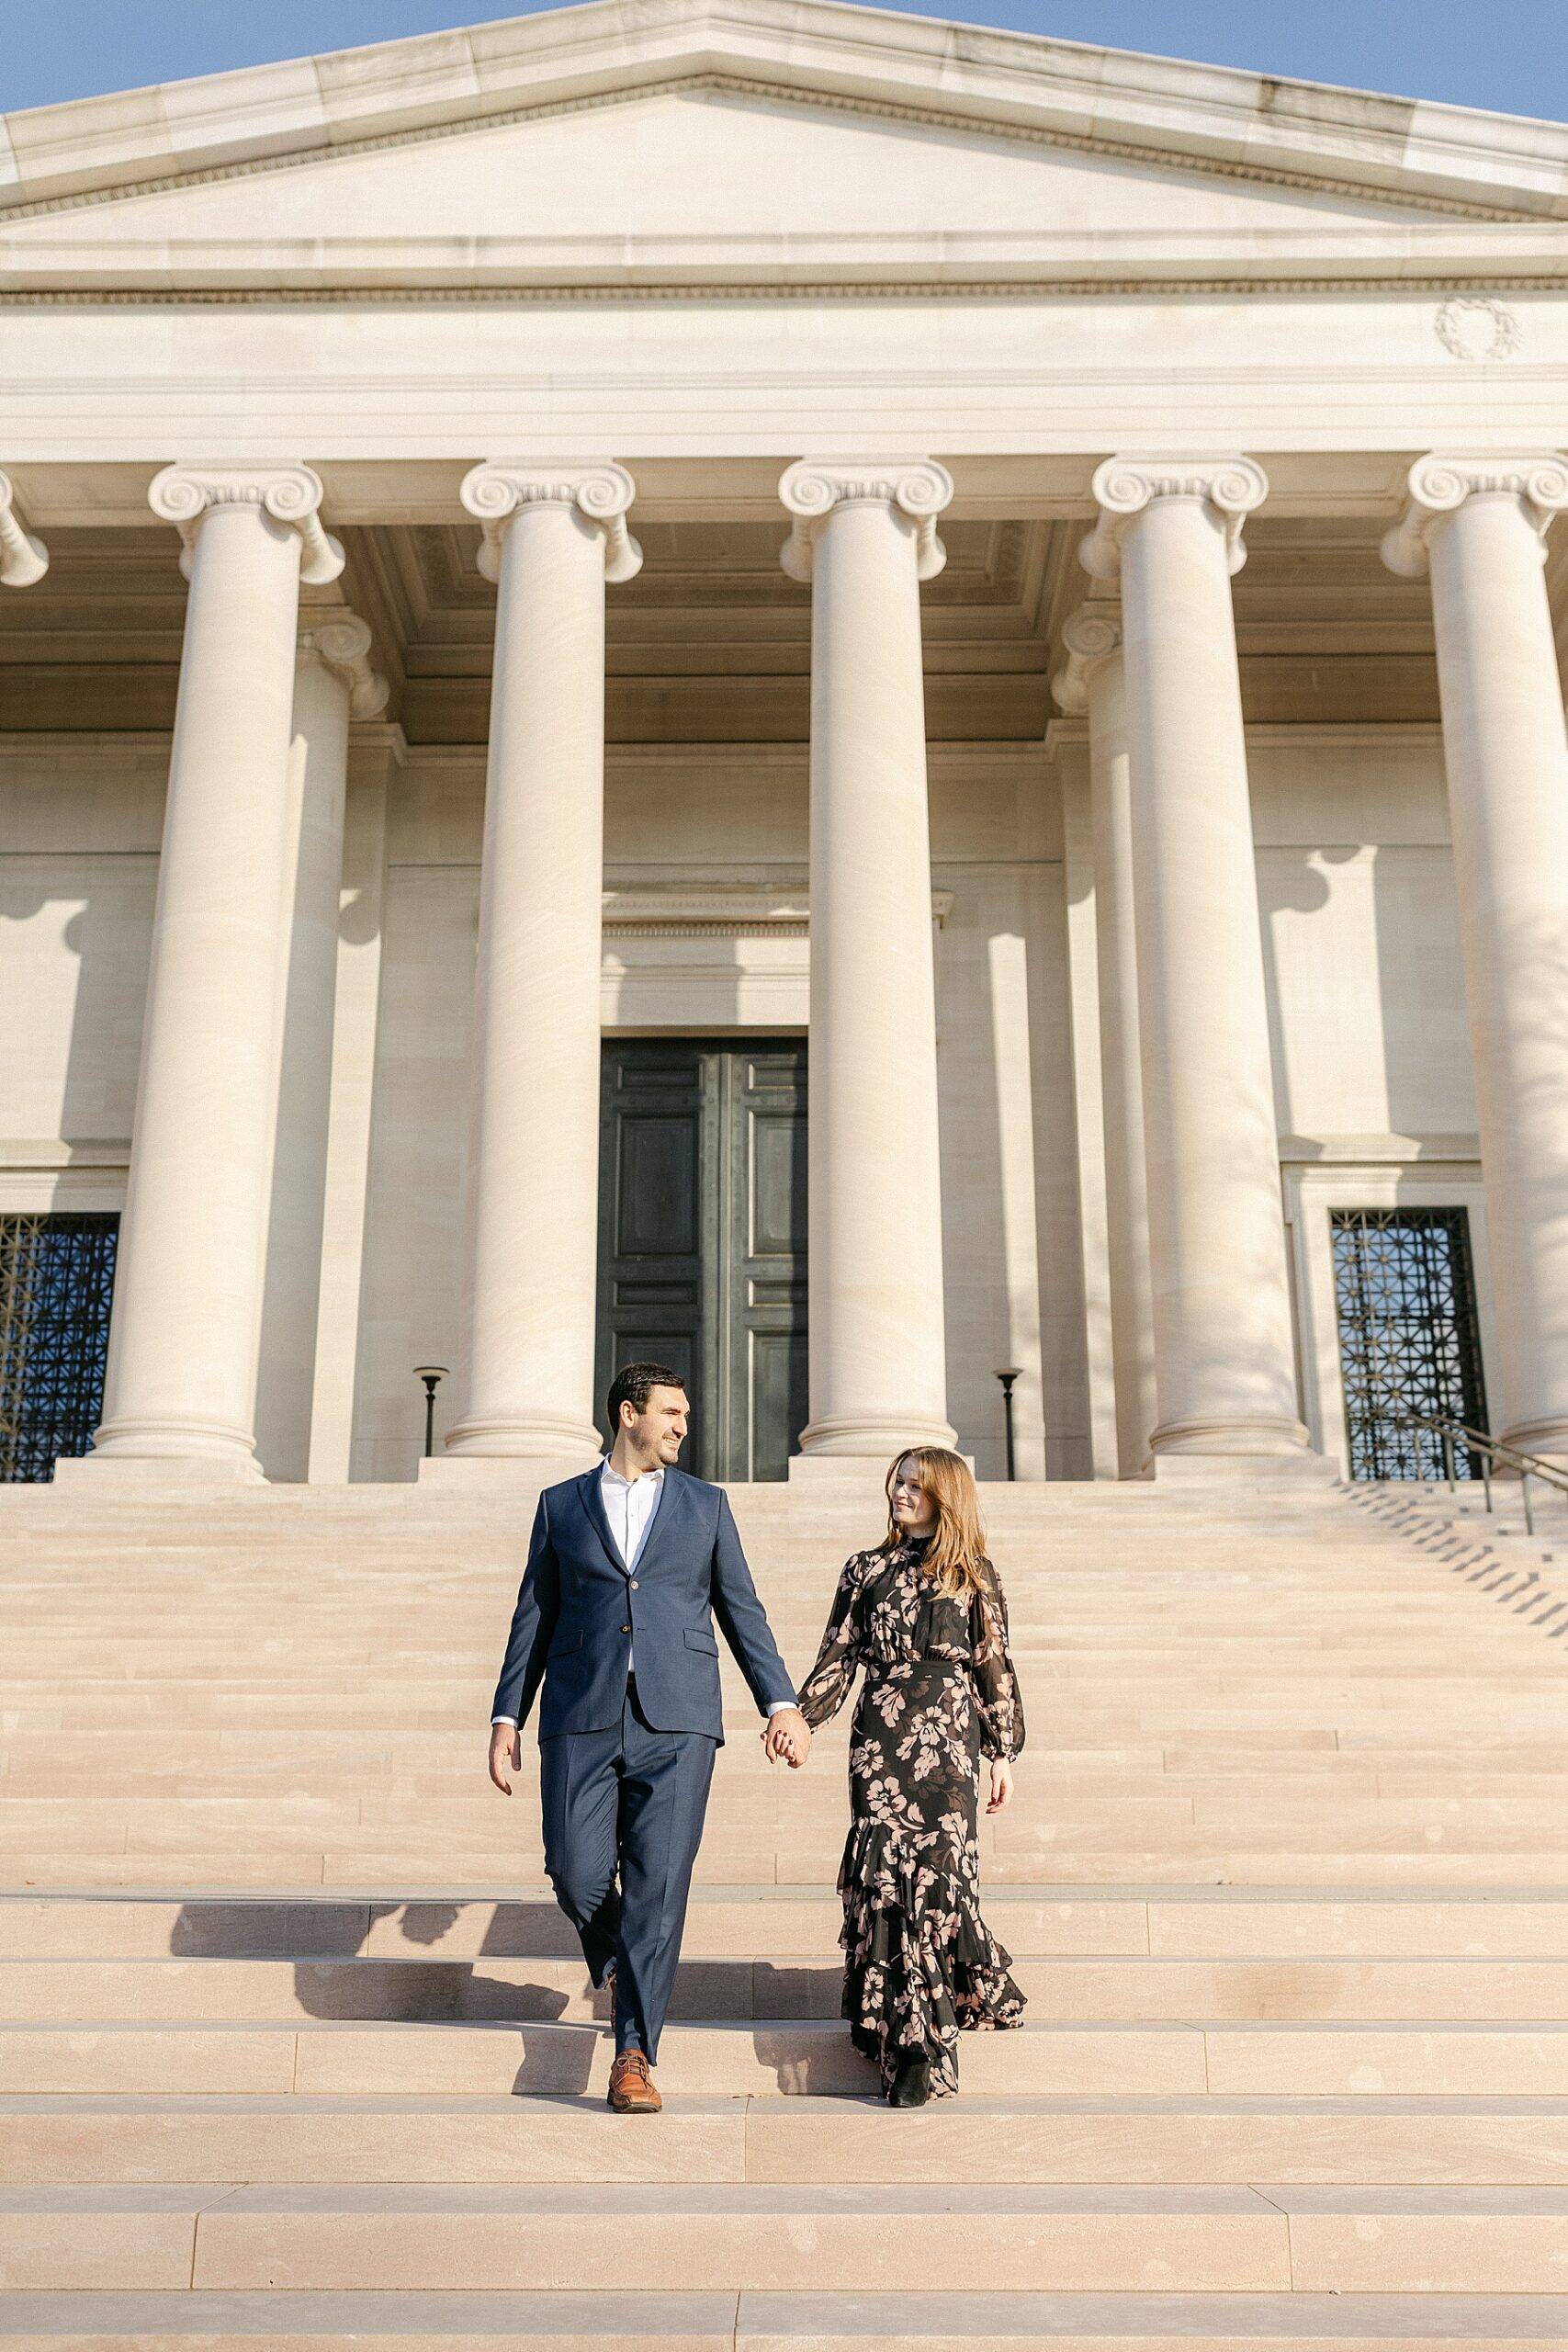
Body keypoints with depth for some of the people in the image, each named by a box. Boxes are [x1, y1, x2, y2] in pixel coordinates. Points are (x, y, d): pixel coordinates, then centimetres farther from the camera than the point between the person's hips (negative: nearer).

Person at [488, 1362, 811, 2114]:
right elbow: (533, 1618, 12)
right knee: (577, 1876, -6)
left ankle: (633, 2056, 4)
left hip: (676, 1722, 0)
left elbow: (743, 1611, 11)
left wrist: (781, 1702, 1)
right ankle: (617, 1959, 28)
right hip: (581, 1720, 0)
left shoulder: (705, 1505, 13)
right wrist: (506, 1715, 5)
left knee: (658, 1887, -6)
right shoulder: (561, 1504, 12)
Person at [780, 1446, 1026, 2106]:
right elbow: (837, 1658, 10)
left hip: (949, 1737, -1)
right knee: (885, 1876, -5)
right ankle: (908, 2038, 3)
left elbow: (995, 1669, 8)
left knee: (936, 1876, -6)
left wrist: (1003, 1753, 5)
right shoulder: (867, 1569, 13)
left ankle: (927, 2050, 7)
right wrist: (801, 1718, -4)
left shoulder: (974, 1576, 9)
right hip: (880, 1736, 2)